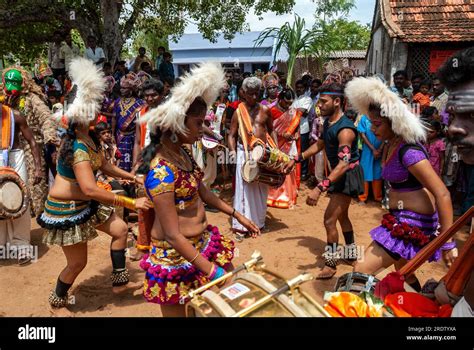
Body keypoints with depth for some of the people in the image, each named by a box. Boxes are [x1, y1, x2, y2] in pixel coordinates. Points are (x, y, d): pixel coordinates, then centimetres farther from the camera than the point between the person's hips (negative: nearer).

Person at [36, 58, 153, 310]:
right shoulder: (78, 149, -31)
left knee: (120, 229, 6)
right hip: (66, 210, -9)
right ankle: (58, 300, 36)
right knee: (77, 262, 6)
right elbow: (91, 190, -39)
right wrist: (131, 203, -37)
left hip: (84, 204, 9)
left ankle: (119, 281, 18)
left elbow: (104, 166, 12)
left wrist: (134, 178, 6)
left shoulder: (89, 138, -2)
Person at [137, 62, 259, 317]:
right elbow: (172, 235, -26)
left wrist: (237, 214, 15)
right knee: (177, 312, 11)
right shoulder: (161, 171, -28)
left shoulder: (183, 152, 0)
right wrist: (210, 270, -23)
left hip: (202, 240, 8)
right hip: (176, 254, -8)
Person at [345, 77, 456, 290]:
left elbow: (443, 195, -26)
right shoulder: (390, 145, 0)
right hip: (401, 218, 10)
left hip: (413, 223, -10)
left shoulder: (408, 152, -25)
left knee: (361, 272, -12)